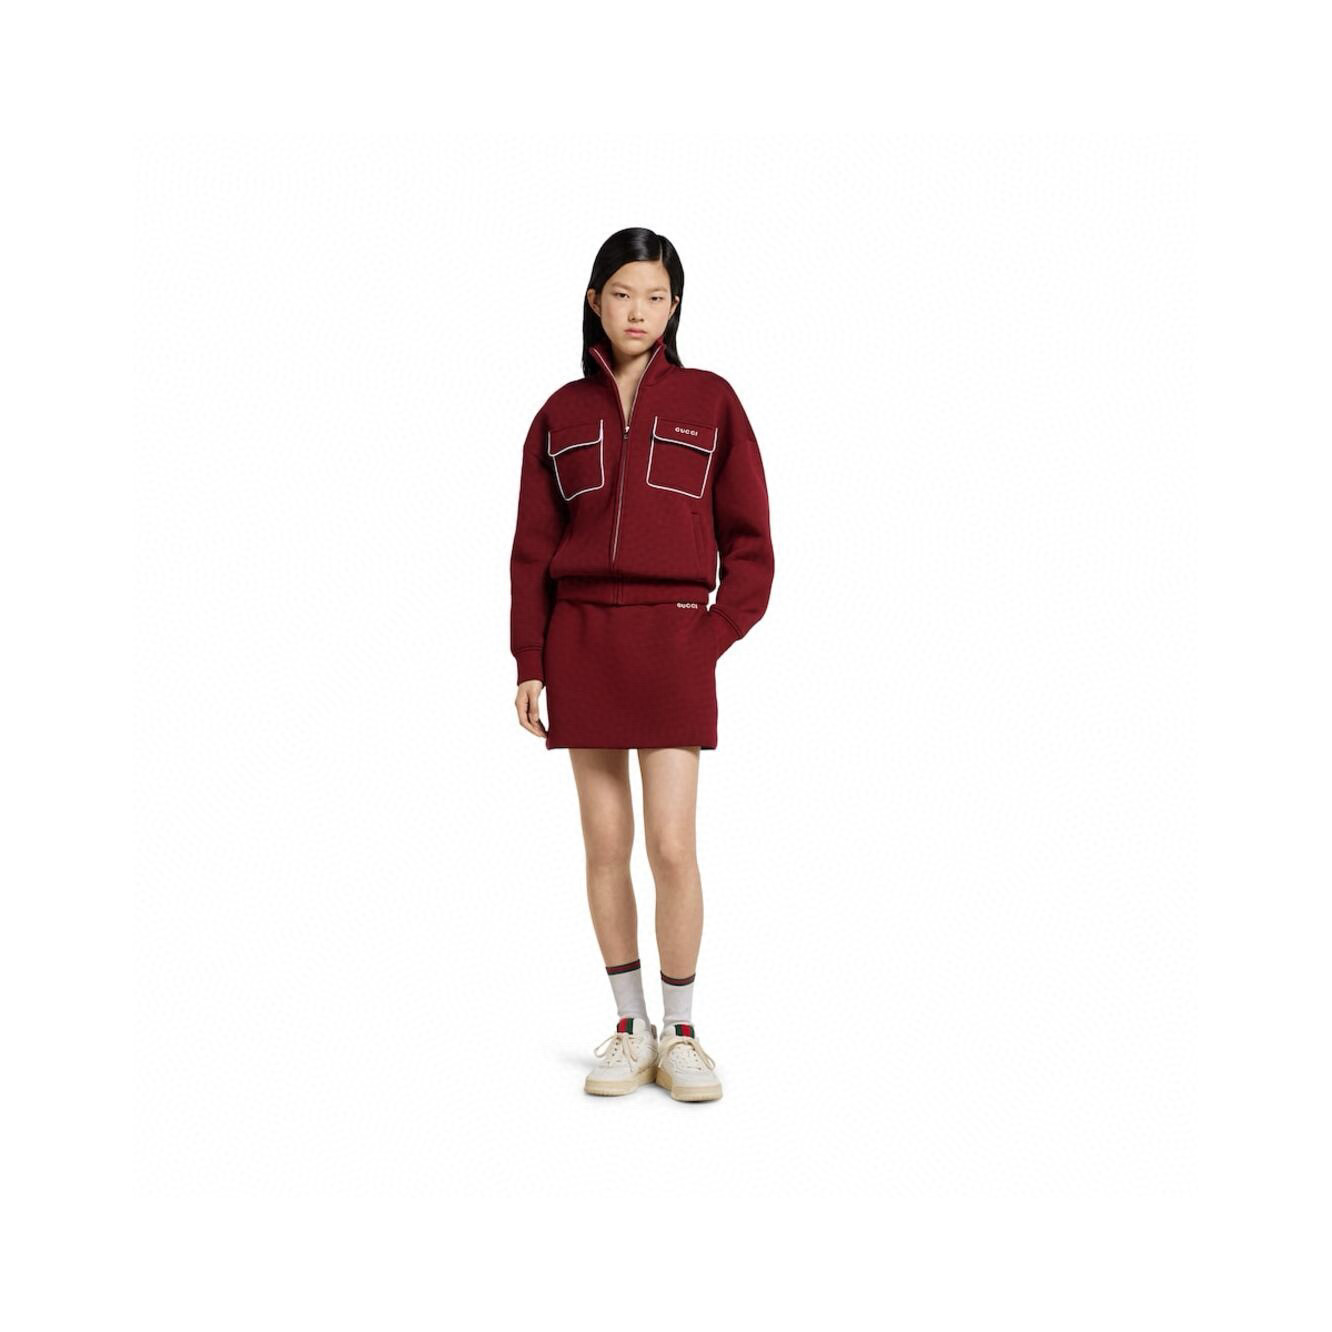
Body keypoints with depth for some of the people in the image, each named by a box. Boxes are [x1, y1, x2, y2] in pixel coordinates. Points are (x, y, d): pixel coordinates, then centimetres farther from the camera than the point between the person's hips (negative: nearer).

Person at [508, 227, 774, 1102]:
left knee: (672, 848, -5)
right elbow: (534, 549, 8)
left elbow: (748, 544, 2)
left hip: (673, 643, -2)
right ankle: (630, 1029, 18)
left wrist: (712, 641, -8)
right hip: (579, 643, 2)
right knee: (606, 844, 6)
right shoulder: (562, 414, 9)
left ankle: (682, 1034, 12)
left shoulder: (710, 402, 4)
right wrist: (530, 663, 1)